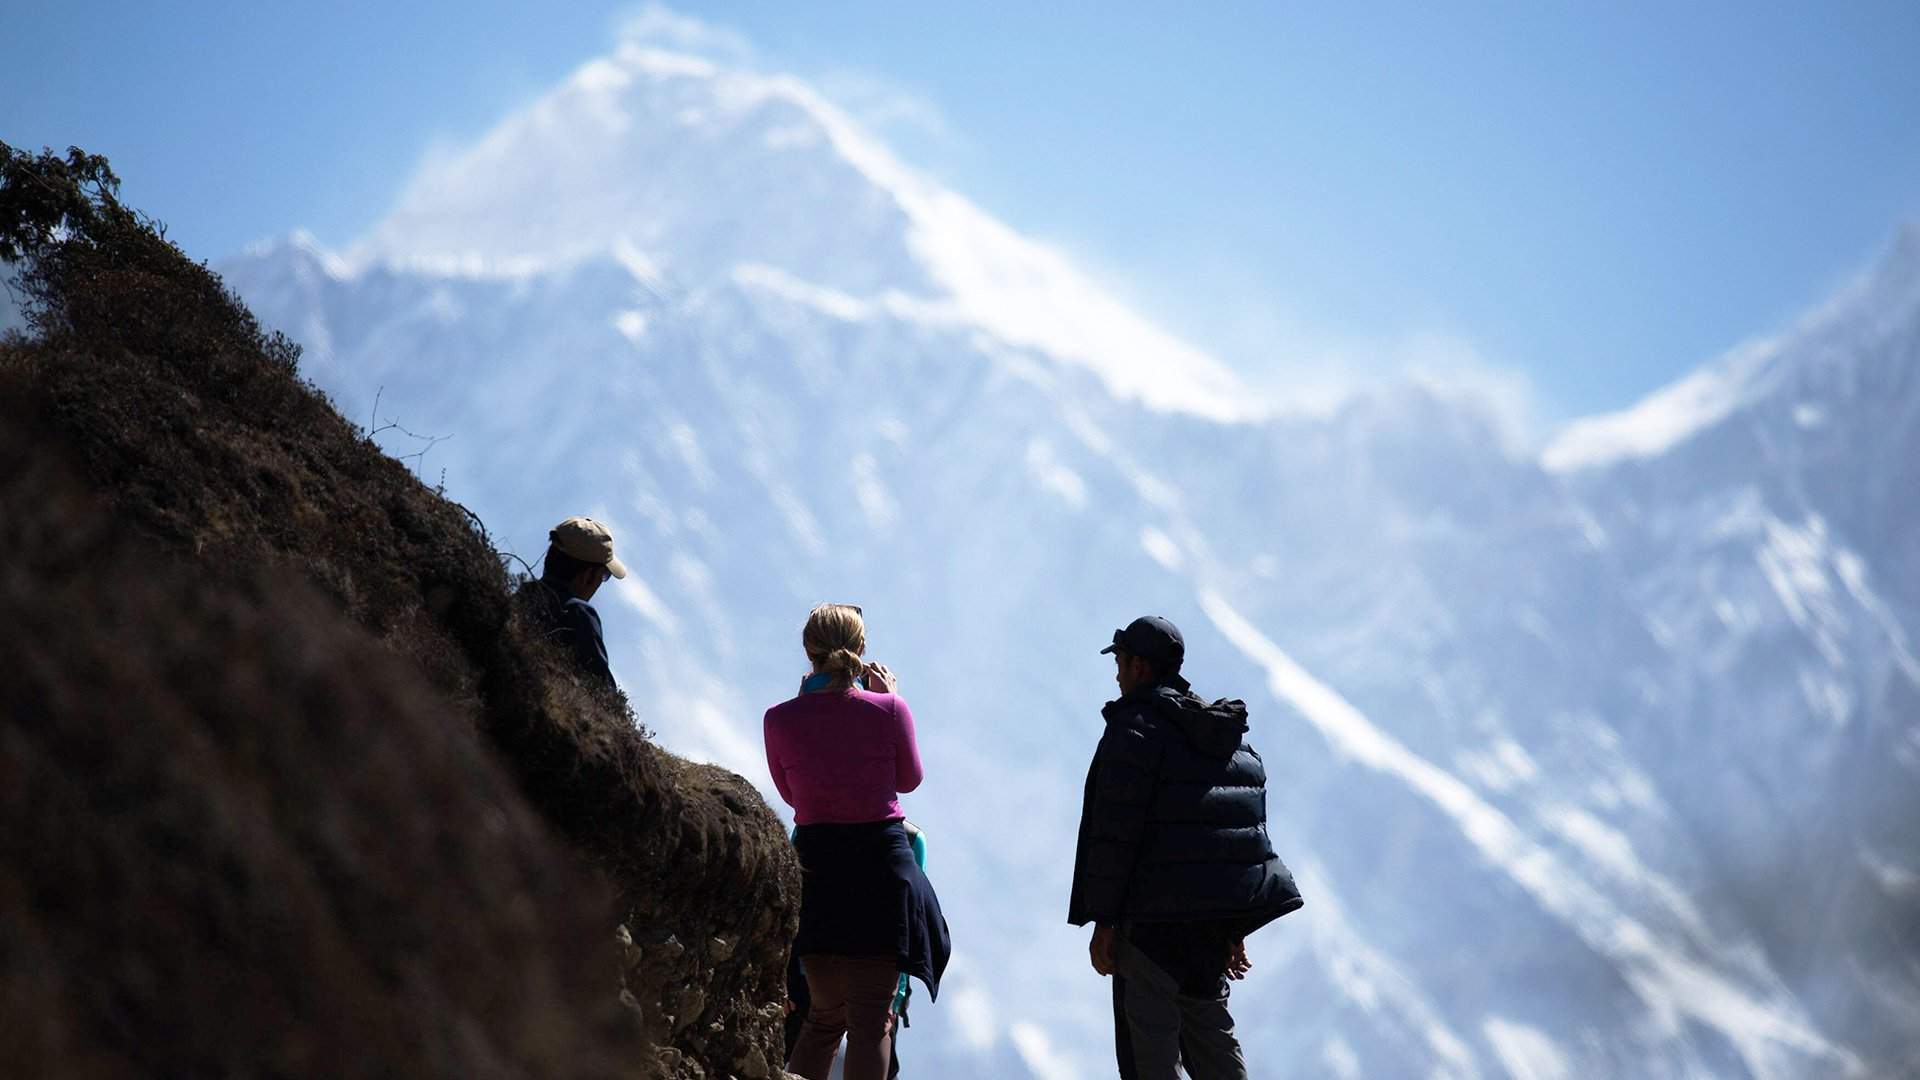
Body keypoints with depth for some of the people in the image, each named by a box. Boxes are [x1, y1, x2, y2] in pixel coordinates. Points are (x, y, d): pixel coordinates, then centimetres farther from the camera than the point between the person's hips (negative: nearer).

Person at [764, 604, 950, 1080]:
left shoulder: (780, 719, -4)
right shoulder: (888, 709, -8)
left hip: (815, 866, 2)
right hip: (882, 863, -2)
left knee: (824, 1015, 15)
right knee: (873, 1016, -1)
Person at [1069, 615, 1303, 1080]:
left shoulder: (1134, 727, -10)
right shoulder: (1232, 739, 15)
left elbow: (1115, 832, -16)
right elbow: (1249, 829, 17)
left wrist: (1103, 921, -13)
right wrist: (1234, 928, 21)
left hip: (1153, 918, -8)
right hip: (1215, 916, 8)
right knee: (1210, 1031, 16)